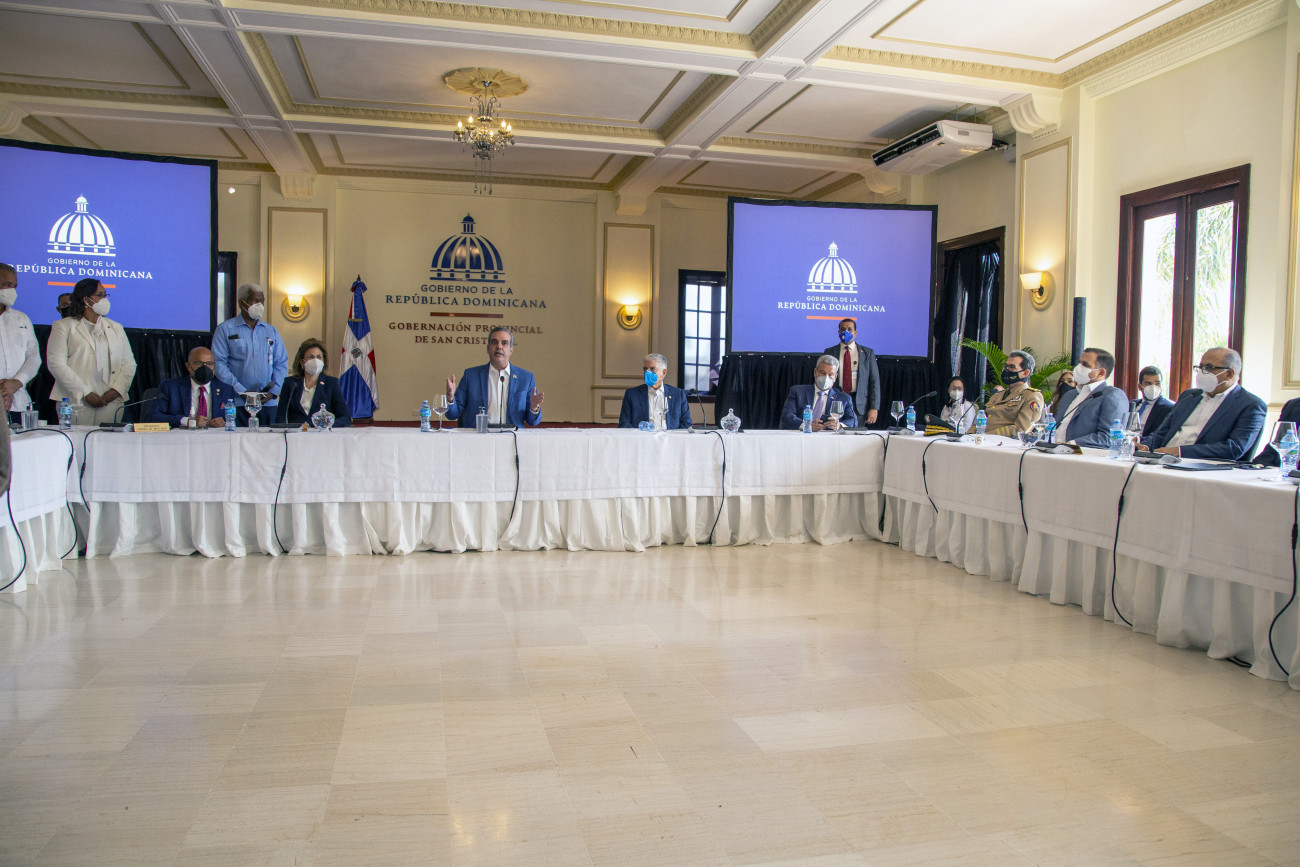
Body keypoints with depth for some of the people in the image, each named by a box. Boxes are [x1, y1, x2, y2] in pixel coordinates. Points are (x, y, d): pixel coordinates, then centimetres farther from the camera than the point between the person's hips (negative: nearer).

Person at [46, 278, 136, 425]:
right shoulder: (63, 326, 7)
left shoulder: (116, 328, 20)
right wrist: (85, 393, -12)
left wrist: (116, 390, -5)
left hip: (110, 401, 3)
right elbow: (56, 363, -4)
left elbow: (129, 363, 13)